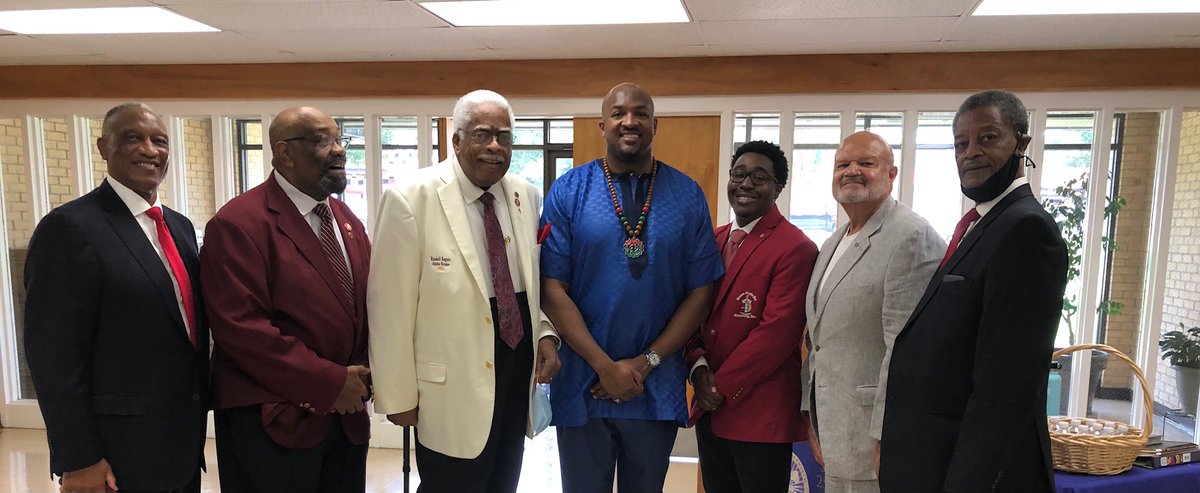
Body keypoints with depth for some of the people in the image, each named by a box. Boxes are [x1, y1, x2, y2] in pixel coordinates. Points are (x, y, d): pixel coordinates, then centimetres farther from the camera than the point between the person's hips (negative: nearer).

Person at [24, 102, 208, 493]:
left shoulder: (180, 226, 10)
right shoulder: (70, 227, -13)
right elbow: (54, 355, -16)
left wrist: (199, 415, 13)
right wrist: (78, 460, -16)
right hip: (119, 449, -7)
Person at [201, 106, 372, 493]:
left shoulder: (347, 220, 11)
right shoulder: (238, 223, -13)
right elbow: (242, 329, -19)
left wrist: (360, 375, -4)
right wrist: (329, 383, -17)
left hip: (346, 416, 7)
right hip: (272, 423, -6)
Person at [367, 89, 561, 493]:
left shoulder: (527, 197, 3)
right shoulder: (412, 199, -14)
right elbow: (392, 306, -12)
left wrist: (546, 333, -3)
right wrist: (398, 395, -10)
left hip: (520, 366, 6)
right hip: (451, 384, -5)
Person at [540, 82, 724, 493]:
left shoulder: (688, 196, 0)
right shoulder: (568, 192, -3)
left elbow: (700, 292, -1)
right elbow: (553, 289, -7)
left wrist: (646, 362, -8)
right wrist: (605, 365, -12)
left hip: (658, 388, 1)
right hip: (583, 383, -1)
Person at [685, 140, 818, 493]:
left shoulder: (795, 248, -12)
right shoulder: (714, 241, 10)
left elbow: (776, 332, -18)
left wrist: (724, 387, -13)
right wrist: (698, 366, -6)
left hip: (762, 414, -6)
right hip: (710, 408, 7)